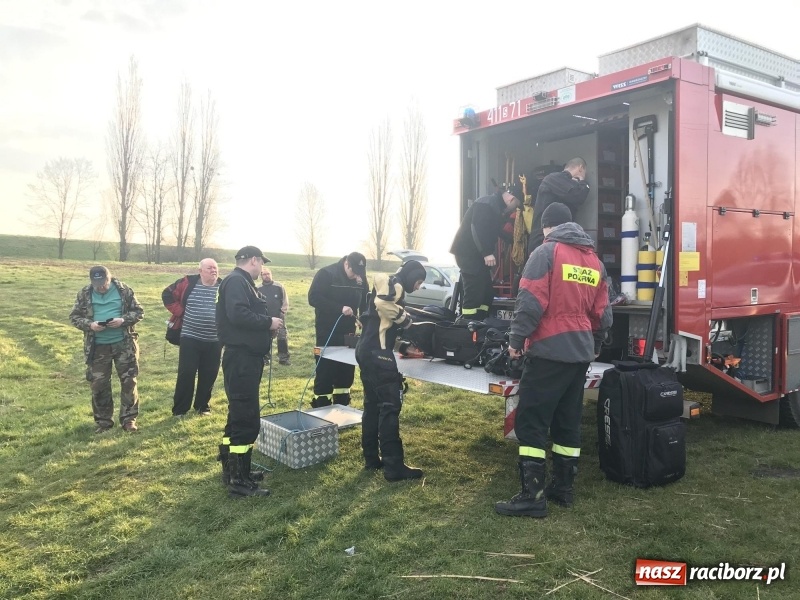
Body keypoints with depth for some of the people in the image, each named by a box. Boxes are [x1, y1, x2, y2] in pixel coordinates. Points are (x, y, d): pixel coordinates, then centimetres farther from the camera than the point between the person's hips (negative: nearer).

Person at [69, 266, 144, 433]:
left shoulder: (124, 290, -3)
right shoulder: (84, 294, 1)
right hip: (97, 347, 1)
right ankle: (103, 421, 21)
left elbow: (139, 312, 0)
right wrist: (89, 325, -15)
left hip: (124, 344, -1)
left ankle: (129, 419, 12)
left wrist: (123, 320, -18)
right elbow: (74, 316, 5)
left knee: (128, 381, 1)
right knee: (99, 384, 6)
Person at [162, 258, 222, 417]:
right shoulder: (188, 283, -5)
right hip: (190, 338, -2)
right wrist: (180, 312, -3)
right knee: (186, 374, -1)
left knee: (209, 375, 9)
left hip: (214, 341, 2)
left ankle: (202, 406, 25)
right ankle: (180, 408, 10)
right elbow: (167, 295, 4)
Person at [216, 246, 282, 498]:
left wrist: (267, 322, 2)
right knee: (247, 418, -8)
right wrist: (268, 322, -17)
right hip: (241, 358, -11)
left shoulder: (242, 282, 18)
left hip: (246, 358, 11)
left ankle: (232, 469, 29)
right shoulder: (236, 281, -13)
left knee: (240, 415, 18)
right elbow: (238, 315, -27)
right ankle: (239, 480, -1)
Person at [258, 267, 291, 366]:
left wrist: (283, 312, -6)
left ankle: (283, 358, 7)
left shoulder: (279, 287, -1)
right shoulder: (258, 289, 0)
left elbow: (285, 301, 2)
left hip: (278, 317, -1)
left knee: (283, 337, -2)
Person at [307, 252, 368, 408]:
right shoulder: (326, 274, -12)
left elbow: (365, 304, 10)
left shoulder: (361, 279, 3)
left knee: (347, 372, 10)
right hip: (327, 332, -5)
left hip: (348, 332, 5)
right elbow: (313, 298, -19)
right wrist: (339, 308, -27)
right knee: (325, 373, -2)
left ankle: (342, 407, 22)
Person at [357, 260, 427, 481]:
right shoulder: (394, 285, -8)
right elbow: (383, 303, -28)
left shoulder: (387, 286, 23)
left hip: (367, 349, 11)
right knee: (390, 406, -9)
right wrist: (404, 317, -14)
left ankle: (371, 458, 22)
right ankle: (393, 466, -9)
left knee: (372, 404, 15)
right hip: (377, 352, -11)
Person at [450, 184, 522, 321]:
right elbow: (477, 228, -24)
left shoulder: (496, 207, 18)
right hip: (468, 253, -10)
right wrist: (487, 253, -28)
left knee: (487, 291, 11)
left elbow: (495, 230, 30)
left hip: (476, 254, 10)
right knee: (474, 293, -12)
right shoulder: (486, 204, -13)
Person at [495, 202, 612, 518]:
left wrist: (516, 340, -6)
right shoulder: (594, 259, 13)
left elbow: (531, 302, -16)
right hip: (581, 353, 7)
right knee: (568, 422, 15)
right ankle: (563, 488, 22)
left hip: (549, 351, -7)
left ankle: (532, 496, -3)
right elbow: (602, 313, 16)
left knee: (531, 422, -3)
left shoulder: (546, 252, -8)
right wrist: (595, 345, 30)